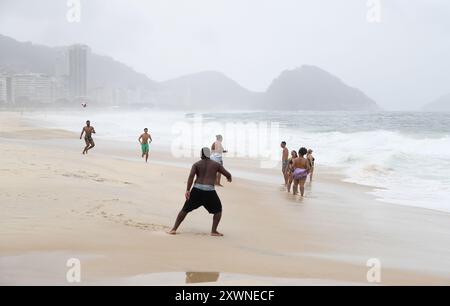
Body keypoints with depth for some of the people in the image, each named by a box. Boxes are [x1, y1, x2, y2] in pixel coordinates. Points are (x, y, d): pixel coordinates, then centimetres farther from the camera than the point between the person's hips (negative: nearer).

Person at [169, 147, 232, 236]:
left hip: (197, 190, 1)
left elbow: (191, 176, -6)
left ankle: (174, 229, 10)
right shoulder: (216, 164, 11)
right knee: (218, 210, 19)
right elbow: (228, 174, 13)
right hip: (209, 191, -1)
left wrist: (188, 190, -11)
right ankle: (214, 231, 9)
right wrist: (229, 178, 38)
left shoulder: (196, 164, 11)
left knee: (185, 209, 14)